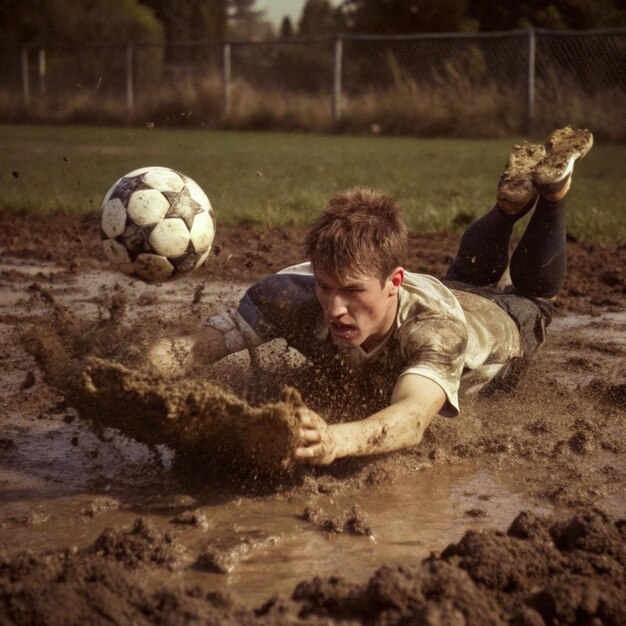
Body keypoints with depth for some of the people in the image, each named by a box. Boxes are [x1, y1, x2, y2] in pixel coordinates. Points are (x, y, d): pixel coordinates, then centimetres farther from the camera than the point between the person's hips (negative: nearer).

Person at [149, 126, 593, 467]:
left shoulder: (435, 325, -54)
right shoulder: (296, 294, -45)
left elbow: (414, 418, -72)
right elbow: (200, 345, -47)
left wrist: (336, 440, -93)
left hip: (502, 328, -2)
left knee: (534, 294, 34)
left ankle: (551, 186, 45)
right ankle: (515, 199, 50)